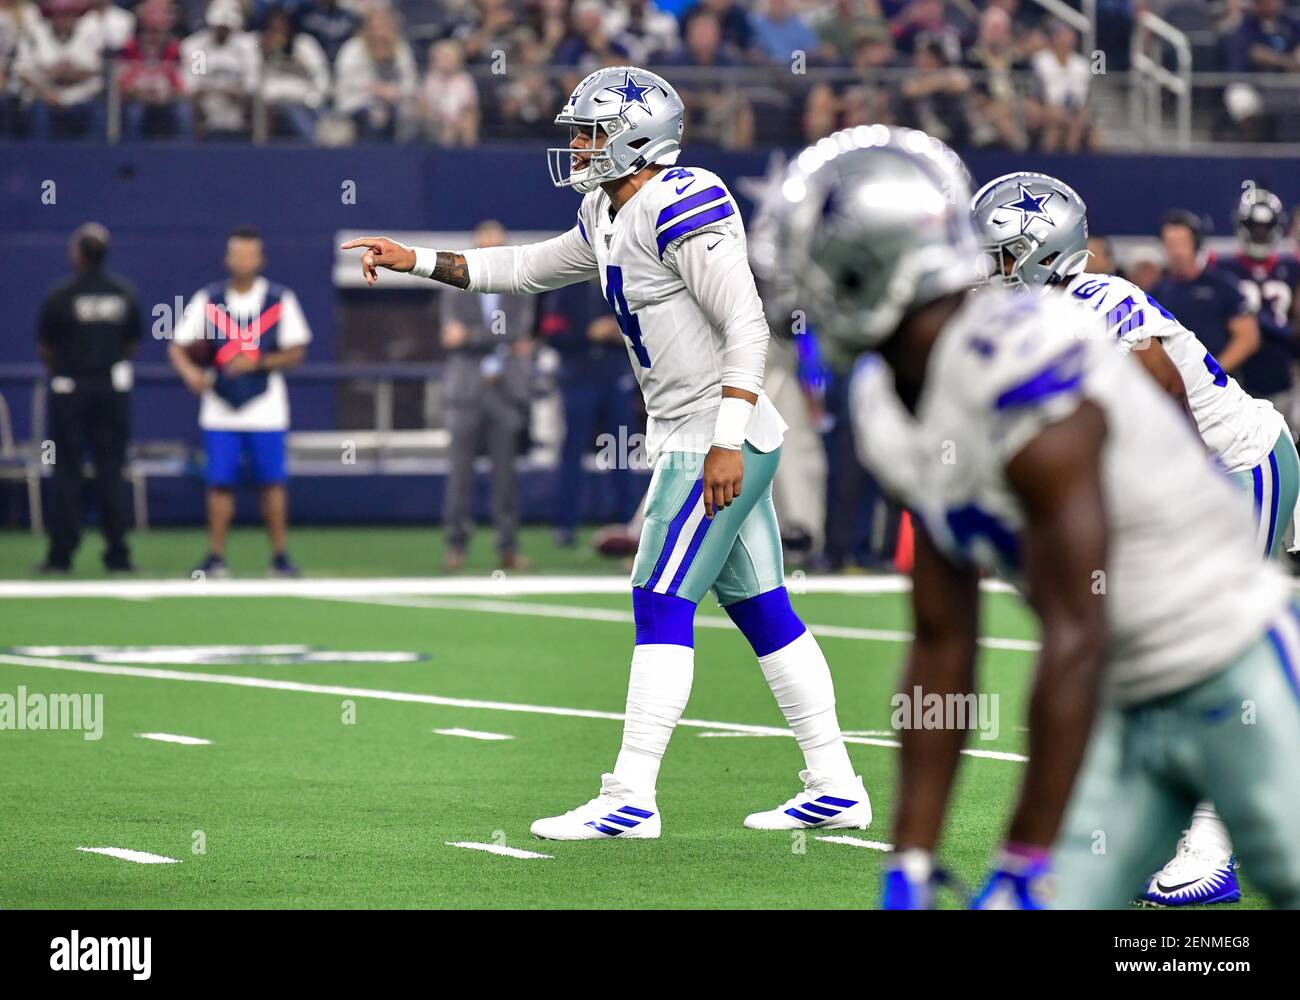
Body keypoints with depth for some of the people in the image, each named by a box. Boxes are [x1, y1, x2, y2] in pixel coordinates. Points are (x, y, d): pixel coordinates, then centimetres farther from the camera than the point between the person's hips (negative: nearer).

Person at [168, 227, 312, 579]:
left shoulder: (280, 300, 1)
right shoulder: (207, 299, 4)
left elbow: (295, 352, -1)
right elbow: (177, 346, 3)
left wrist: (257, 362, -17)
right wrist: (189, 371, -18)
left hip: (265, 412, -1)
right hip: (219, 412, 1)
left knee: (271, 482, 0)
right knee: (219, 483, 0)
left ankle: (280, 556, 8)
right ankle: (215, 558, 6)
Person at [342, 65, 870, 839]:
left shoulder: (681, 210, -19)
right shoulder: (609, 220, 12)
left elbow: (747, 325, -23)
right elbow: (524, 269, 25)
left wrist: (726, 441, -27)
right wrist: (415, 261, 21)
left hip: (719, 441, -10)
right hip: (695, 439, 10)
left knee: (661, 605, -10)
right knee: (761, 608, 11)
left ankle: (631, 799, -9)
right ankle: (835, 788, 15)